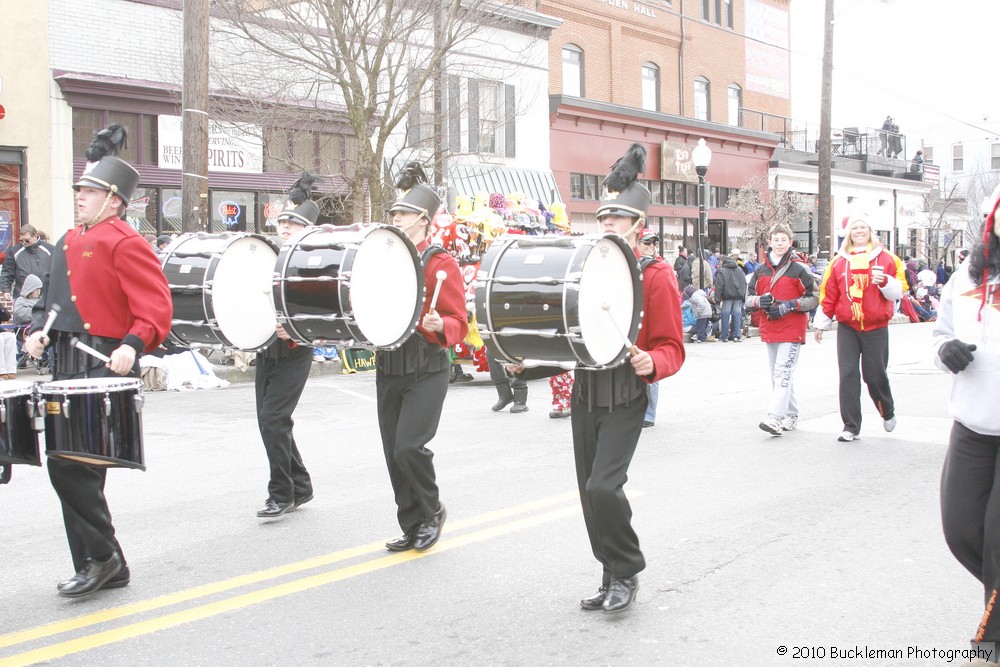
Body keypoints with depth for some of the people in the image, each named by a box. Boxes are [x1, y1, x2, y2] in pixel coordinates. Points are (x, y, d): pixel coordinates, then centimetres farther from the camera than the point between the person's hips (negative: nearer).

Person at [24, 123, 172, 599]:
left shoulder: (124, 243, -10)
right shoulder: (69, 243, 18)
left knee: (69, 464, -12)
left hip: (104, 367, -9)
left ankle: (100, 557, 4)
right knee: (72, 465, 11)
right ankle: (107, 565, 21)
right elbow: (50, 297, 26)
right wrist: (38, 330, 6)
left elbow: (157, 308, -16)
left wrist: (133, 345, -32)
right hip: (68, 368, 9)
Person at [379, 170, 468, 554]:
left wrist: (437, 325, -26)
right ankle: (413, 528, 19)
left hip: (426, 371, -6)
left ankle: (433, 511, 10)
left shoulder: (440, 264, -5)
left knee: (409, 445, -15)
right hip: (387, 368, 6)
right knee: (393, 453, 6)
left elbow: (459, 324, -6)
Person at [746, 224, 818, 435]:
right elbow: (748, 297, 15)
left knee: (783, 372, -15)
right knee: (777, 374, 13)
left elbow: (814, 298, -4)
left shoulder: (799, 268, -5)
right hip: (769, 329, 6)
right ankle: (791, 415, 26)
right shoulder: (761, 269, 10)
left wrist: (789, 306, -15)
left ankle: (775, 418, -22)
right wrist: (759, 301, -8)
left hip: (792, 329, -6)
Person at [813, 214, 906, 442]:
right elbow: (828, 295, 10)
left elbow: (898, 290, 1)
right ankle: (851, 427, 3)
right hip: (847, 328, 1)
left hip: (876, 328, -1)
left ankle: (888, 411, 35)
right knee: (848, 375, -3)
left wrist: (884, 281, -19)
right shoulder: (839, 262, 6)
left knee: (875, 375, 4)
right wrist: (821, 323, 12)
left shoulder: (886, 259, 1)